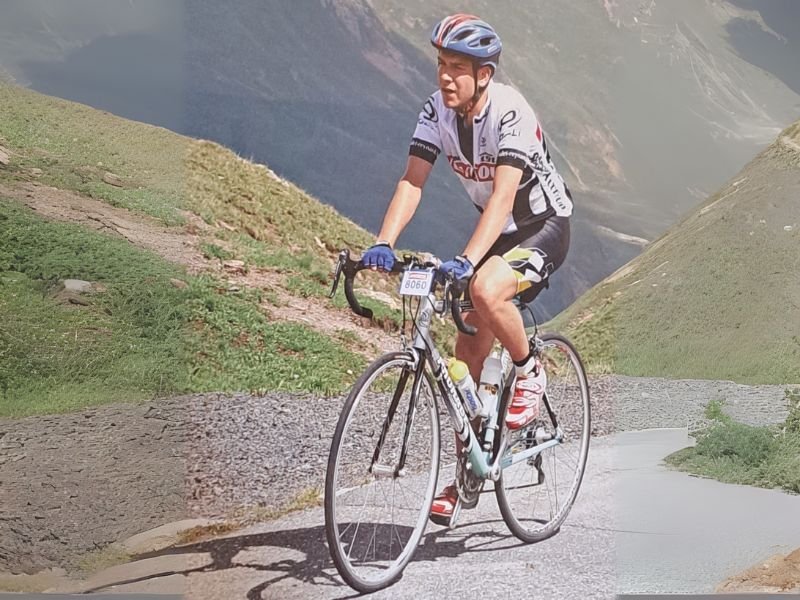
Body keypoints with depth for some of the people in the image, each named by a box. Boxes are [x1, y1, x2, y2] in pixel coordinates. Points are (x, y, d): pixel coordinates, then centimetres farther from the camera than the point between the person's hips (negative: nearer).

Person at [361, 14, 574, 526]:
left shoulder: (510, 112, -28)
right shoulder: (438, 110, -12)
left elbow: (504, 194, -38)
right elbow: (412, 181, -17)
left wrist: (467, 259, -50)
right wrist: (383, 243, -33)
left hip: (544, 227, -6)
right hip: (498, 229, 6)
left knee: (485, 291, -36)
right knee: (469, 357, 3)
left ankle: (529, 373, -6)